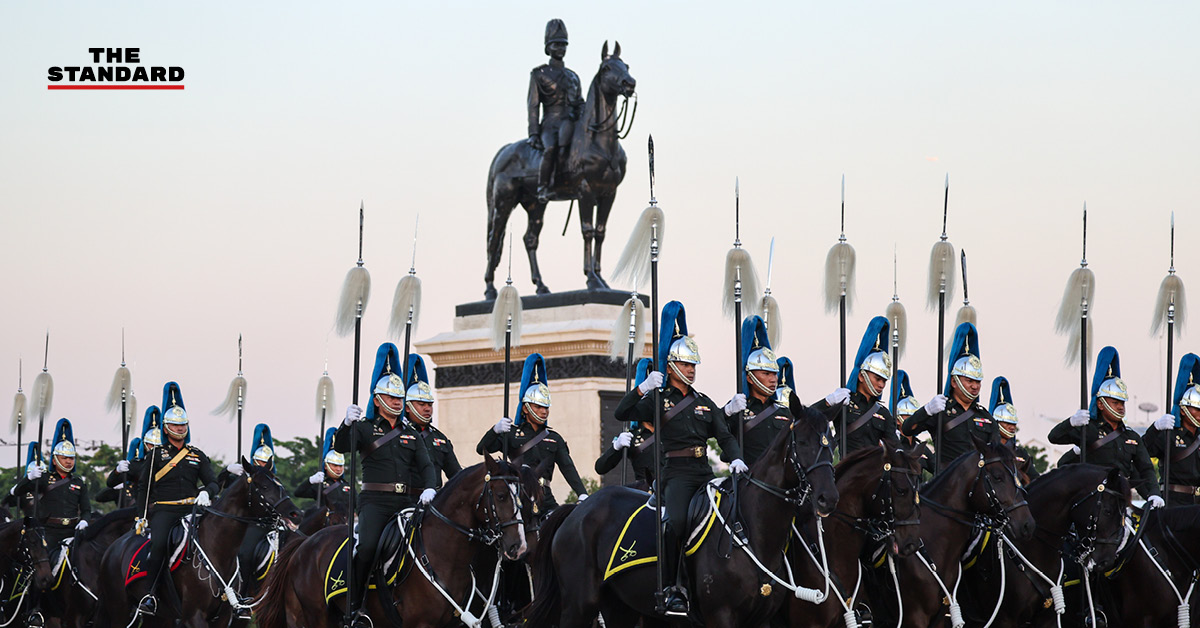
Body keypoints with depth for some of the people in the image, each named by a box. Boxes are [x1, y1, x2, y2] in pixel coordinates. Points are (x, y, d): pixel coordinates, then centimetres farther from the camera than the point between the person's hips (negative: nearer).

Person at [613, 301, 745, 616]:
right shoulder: (658, 400, 4)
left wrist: (735, 459, -6)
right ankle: (671, 589, -18)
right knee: (677, 521, -25)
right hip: (676, 473, -6)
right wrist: (643, 388, -22)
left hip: (704, 472, 6)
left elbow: (724, 436, 14)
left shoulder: (704, 402, 17)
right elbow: (622, 413, -9)